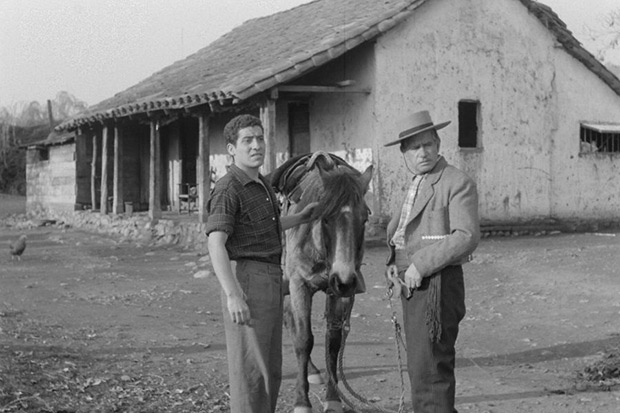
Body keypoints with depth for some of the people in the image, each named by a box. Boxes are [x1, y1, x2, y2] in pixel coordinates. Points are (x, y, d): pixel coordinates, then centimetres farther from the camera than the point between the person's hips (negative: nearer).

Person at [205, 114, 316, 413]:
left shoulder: (262, 185, 15)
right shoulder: (228, 190, -14)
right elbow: (216, 244, -23)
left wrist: (301, 217, 37)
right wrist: (232, 295, -33)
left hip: (271, 279, 9)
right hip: (246, 280, -9)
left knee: (271, 369, 14)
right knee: (250, 369, -6)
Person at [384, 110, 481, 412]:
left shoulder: (458, 184, -10)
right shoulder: (414, 185, 18)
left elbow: (467, 236, -21)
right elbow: (397, 231, 21)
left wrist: (420, 264, -23)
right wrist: (393, 263, 0)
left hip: (437, 286, -9)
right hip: (412, 285, 9)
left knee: (430, 373, -10)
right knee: (419, 368, 17)